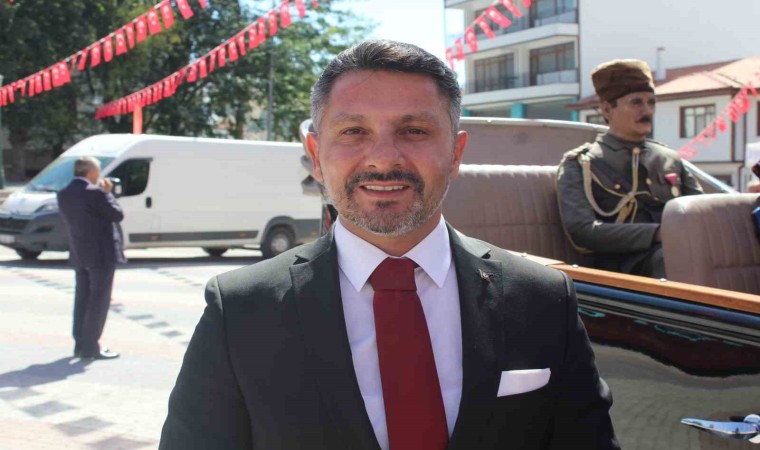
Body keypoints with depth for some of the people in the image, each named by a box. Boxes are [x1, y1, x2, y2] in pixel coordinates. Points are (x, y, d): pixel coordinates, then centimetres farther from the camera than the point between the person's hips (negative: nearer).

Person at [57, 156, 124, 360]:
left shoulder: (63, 194, 6)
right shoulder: (95, 192, -18)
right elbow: (117, 215, -12)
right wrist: (107, 192, 0)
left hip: (79, 255, 8)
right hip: (101, 254, -8)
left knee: (82, 298, 15)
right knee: (99, 300, -1)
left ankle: (80, 344, 21)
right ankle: (90, 346, 0)